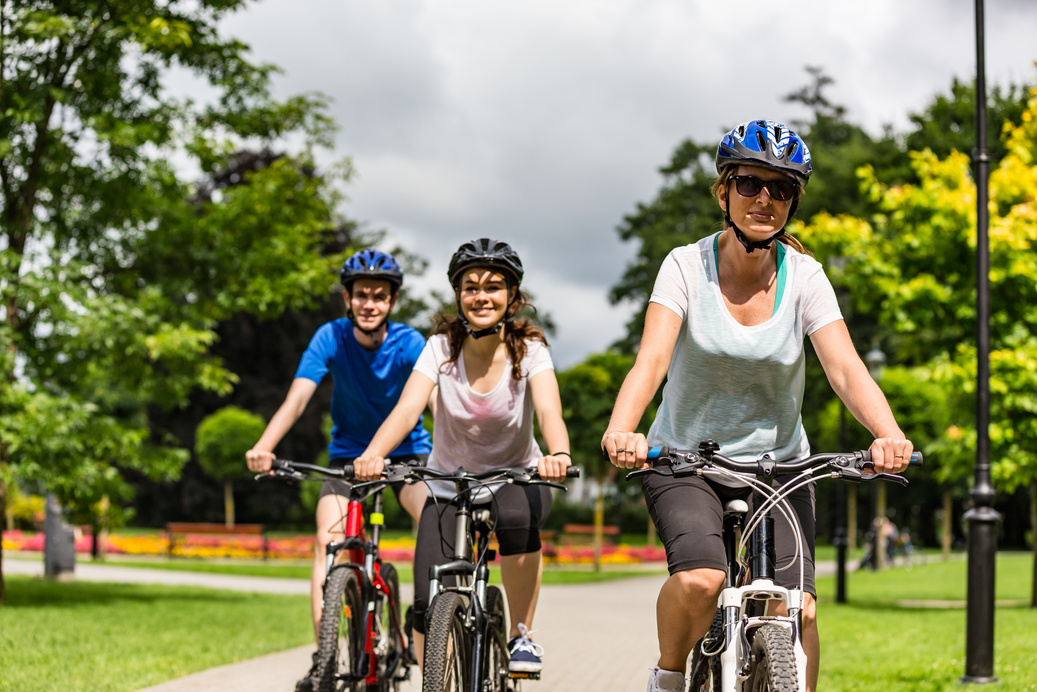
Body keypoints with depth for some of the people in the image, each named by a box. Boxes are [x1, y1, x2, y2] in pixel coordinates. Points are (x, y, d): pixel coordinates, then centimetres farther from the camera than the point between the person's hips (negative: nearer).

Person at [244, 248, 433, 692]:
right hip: (348, 452, 0)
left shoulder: (410, 344, -19)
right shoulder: (331, 338, -17)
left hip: (407, 451, 0)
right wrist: (263, 447, -45)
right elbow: (297, 398, -27)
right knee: (328, 540, -19)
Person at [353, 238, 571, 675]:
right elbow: (407, 408, -27)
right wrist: (372, 454, -48)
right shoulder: (443, 347, -13)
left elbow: (548, 410, -32)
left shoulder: (529, 349, -15)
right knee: (428, 606, -14)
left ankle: (522, 635, -16)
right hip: (450, 485, 1)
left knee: (517, 517, -37)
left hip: (514, 477, -1)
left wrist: (558, 455, -55)